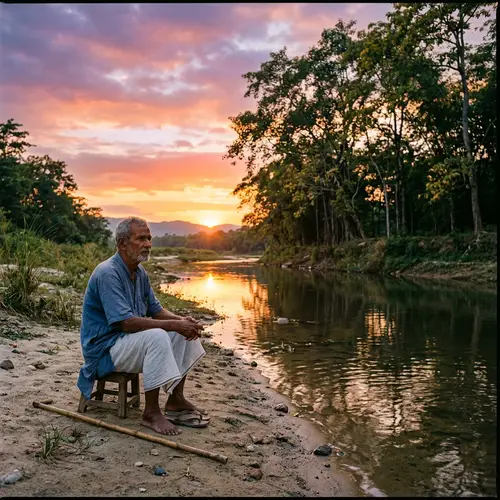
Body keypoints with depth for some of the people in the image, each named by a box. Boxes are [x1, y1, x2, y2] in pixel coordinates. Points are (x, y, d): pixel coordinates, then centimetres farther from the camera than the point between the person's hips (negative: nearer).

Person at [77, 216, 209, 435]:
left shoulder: (140, 272, 7)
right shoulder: (107, 273, -22)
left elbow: (156, 310, 12)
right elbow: (126, 322, -30)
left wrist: (182, 320, -8)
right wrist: (174, 324, -27)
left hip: (129, 341, 9)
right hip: (104, 349, -9)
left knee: (184, 333, 0)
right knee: (157, 337, -32)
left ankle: (176, 401, 5)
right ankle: (151, 412, -20)